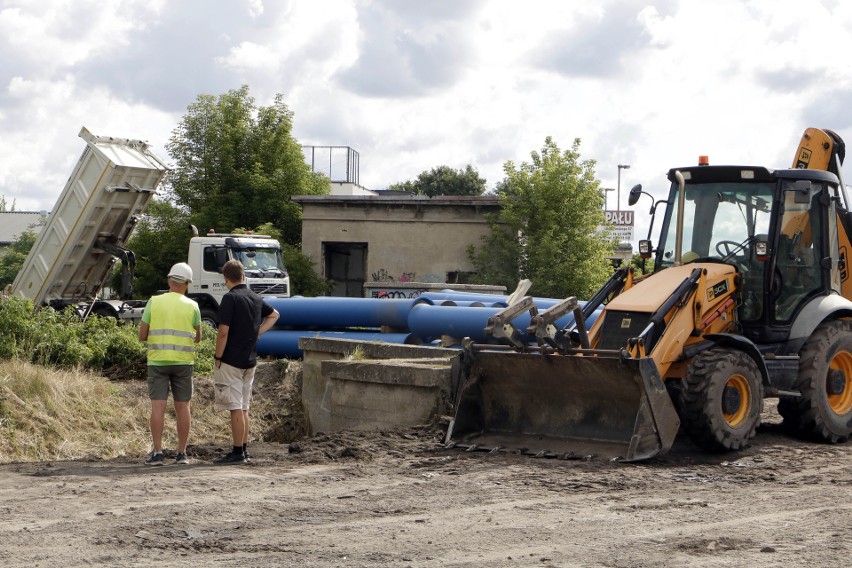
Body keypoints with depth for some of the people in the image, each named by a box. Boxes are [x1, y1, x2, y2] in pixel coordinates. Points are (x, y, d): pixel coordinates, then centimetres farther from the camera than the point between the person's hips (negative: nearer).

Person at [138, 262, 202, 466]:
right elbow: (198, 338, 11)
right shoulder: (192, 306, -1)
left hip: (157, 361, 0)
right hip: (183, 362, 0)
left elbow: (142, 336, 0)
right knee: (182, 407, 7)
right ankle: (181, 453, 8)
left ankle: (157, 453, -8)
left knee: (158, 406, -3)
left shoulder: (153, 303, -2)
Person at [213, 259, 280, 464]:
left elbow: (223, 332, -17)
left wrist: (217, 358, -9)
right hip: (250, 360, 7)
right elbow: (274, 315, 27)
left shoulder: (230, 298, -13)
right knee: (243, 409, 13)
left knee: (235, 409, -5)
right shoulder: (256, 298, 9)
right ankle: (243, 450, 17)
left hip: (231, 361, -7)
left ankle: (237, 452, -5)